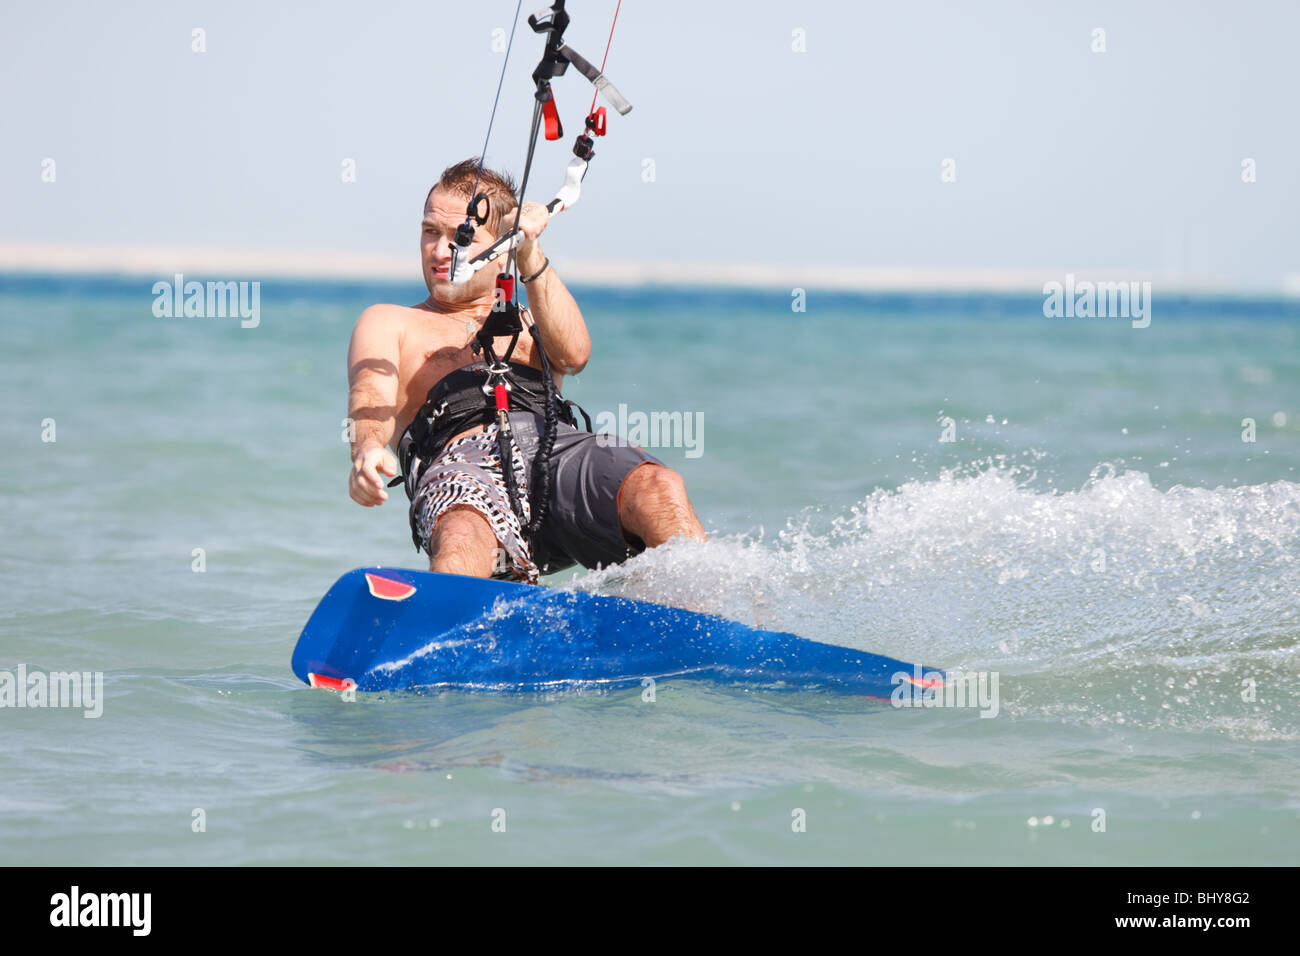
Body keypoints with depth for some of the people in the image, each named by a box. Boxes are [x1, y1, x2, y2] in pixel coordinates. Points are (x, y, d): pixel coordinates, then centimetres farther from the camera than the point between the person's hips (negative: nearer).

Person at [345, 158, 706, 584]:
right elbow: (372, 395, 7)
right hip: (462, 463, -2)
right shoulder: (389, 323, 30)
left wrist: (529, 258, -1)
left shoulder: (531, 322, 37)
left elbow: (573, 354, 12)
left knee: (660, 489, -32)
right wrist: (367, 449, -18)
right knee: (462, 540, -40)